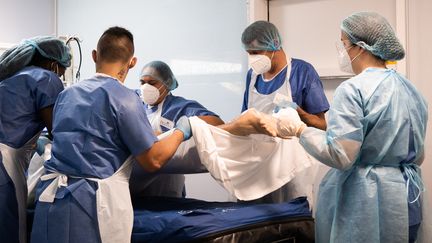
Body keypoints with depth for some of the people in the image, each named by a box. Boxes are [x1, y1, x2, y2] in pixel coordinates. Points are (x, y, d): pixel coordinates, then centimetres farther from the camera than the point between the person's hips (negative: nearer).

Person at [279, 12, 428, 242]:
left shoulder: (353, 89, -16)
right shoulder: (410, 89, 8)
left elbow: (340, 155, -21)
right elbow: (418, 154, 16)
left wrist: (300, 130, -10)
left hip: (364, 203, -8)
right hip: (408, 200, 8)